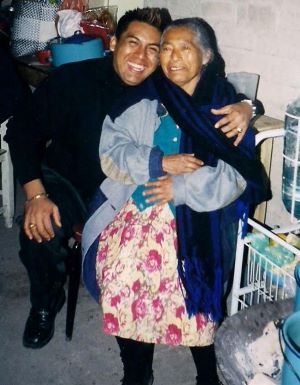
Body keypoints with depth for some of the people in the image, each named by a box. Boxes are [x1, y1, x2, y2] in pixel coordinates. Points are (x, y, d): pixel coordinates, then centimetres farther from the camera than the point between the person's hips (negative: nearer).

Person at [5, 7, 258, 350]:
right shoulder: (73, 80, -18)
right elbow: (23, 130, -13)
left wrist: (243, 108, -30)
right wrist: (35, 195, -23)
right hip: (67, 182, -2)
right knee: (40, 233, -30)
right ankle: (45, 304, 4)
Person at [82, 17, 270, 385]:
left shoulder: (227, 104, 6)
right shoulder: (144, 98, 10)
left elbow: (237, 174, -2)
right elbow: (111, 149, 4)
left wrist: (182, 187, -11)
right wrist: (160, 162, -10)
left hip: (197, 214, -2)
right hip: (136, 205, 2)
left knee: (193, 288, -19)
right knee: (120, 272, -17)